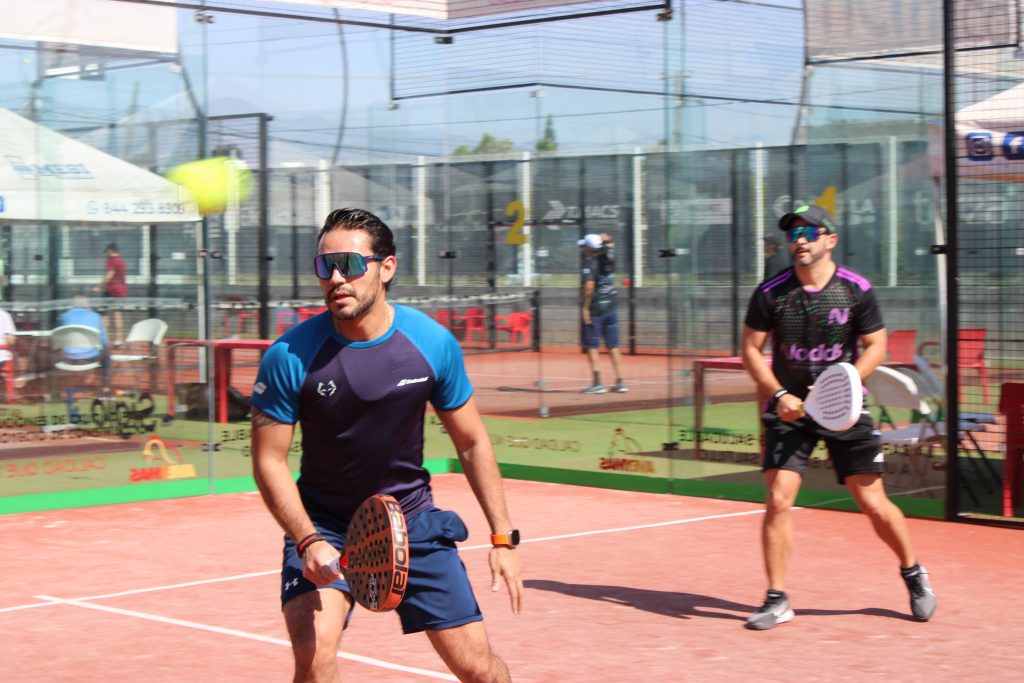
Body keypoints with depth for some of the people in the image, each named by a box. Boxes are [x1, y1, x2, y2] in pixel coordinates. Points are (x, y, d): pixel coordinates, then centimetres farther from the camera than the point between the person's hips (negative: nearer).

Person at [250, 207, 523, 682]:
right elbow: (269, 460, -10)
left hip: (413, 520, 2)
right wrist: (308, 541, -23)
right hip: (322, 523, -1)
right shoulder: (290, 357, -17)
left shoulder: (433, 343, -11)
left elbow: (472, 443, 0)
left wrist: (502, 537, -3)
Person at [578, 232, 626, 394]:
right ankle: (620, 382, 8)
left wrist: (585, 307, -18)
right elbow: (609, 243, 30)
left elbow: (589, 286, -23)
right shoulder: (608, 258, 7)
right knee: (613, 346, 9)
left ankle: (597, 383, -8)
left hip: (595, 309, -6)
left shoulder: (589, 262, -12)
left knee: (592, 347, -2)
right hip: (610, 308, 6)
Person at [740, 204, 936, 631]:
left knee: (874, 504, 0)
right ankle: (777, 600, 1)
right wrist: (778, 395, -10)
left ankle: (913, 573, 27)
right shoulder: (771, 293, -4)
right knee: (778, 501, -11)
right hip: (789, 409, 1)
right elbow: (750, 348, 3)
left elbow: (876, 345, 1)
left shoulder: (857, 290, -5)